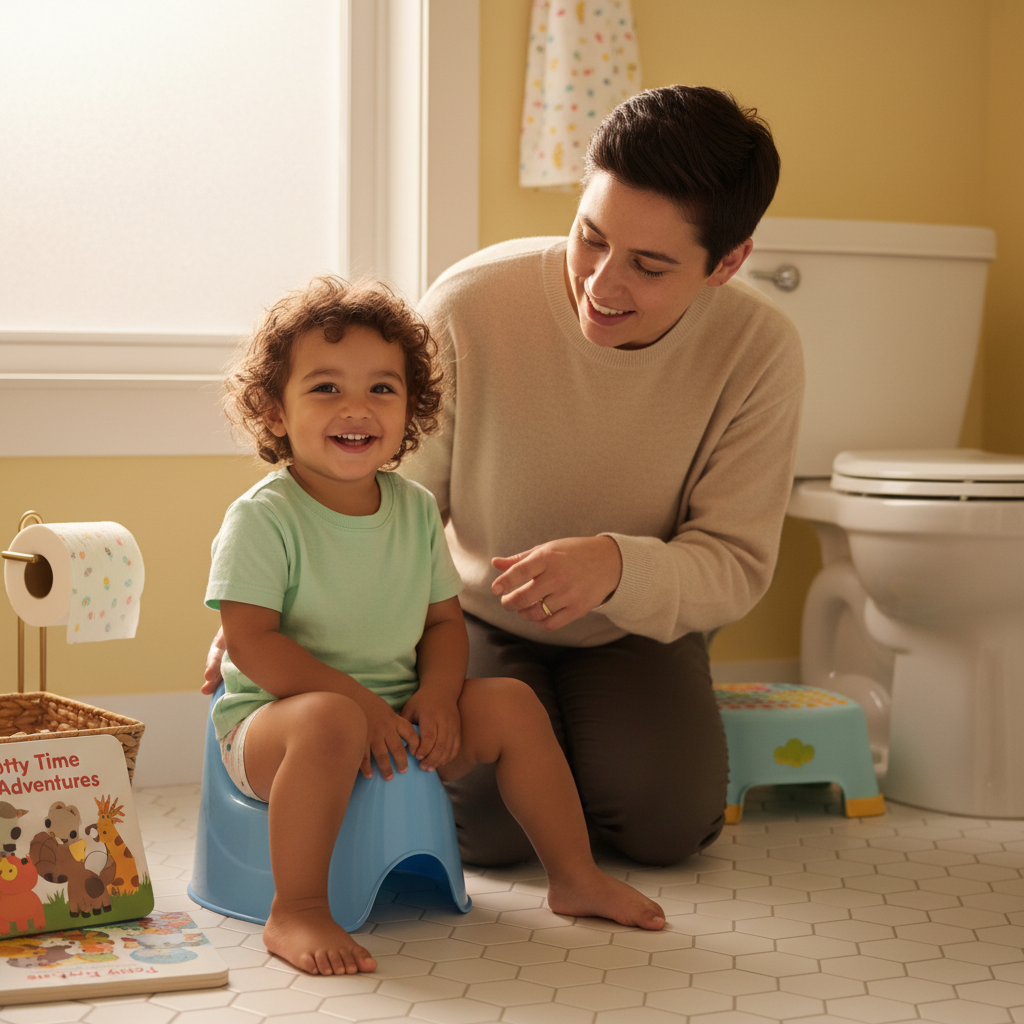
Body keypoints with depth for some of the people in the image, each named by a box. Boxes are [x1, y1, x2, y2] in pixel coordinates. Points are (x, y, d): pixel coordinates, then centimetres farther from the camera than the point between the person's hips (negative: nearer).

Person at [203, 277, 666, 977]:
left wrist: (436, 694, -11)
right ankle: (295, 912, -27)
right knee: (330, 724, -38)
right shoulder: (262, 518, -14)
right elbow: (251, 641, -20)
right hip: (273, 720, -6)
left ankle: (576, 877, 8)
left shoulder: (415, 508, 5)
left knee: (511, 704, -6)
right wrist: (359, 701, -25)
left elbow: (444, 620, 10)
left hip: (397, 720, 6)